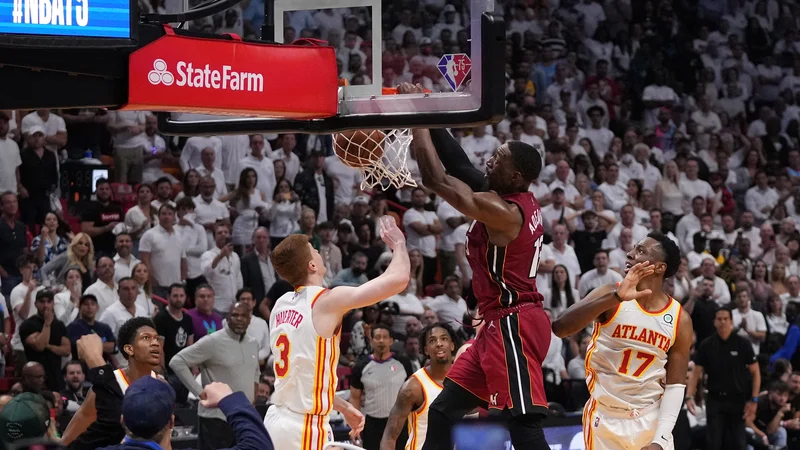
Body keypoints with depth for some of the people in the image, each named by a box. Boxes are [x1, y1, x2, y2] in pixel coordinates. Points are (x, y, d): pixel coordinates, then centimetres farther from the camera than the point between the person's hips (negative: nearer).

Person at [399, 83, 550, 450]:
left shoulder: (501, 212, -19)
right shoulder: (521, 202, 8)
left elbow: (435, 179, -18)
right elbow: (462, 170, 16)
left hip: (513, 325, -11)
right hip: (501, 324, 11)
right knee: (443, 411, 12)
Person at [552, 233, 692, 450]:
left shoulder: (680, 320, -4)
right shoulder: (611, 294, -9)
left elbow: (675, 386, -1)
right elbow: (560, 327, -27)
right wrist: (615, 298, -40)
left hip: (650, 419, 1)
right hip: (604, 417, -1)